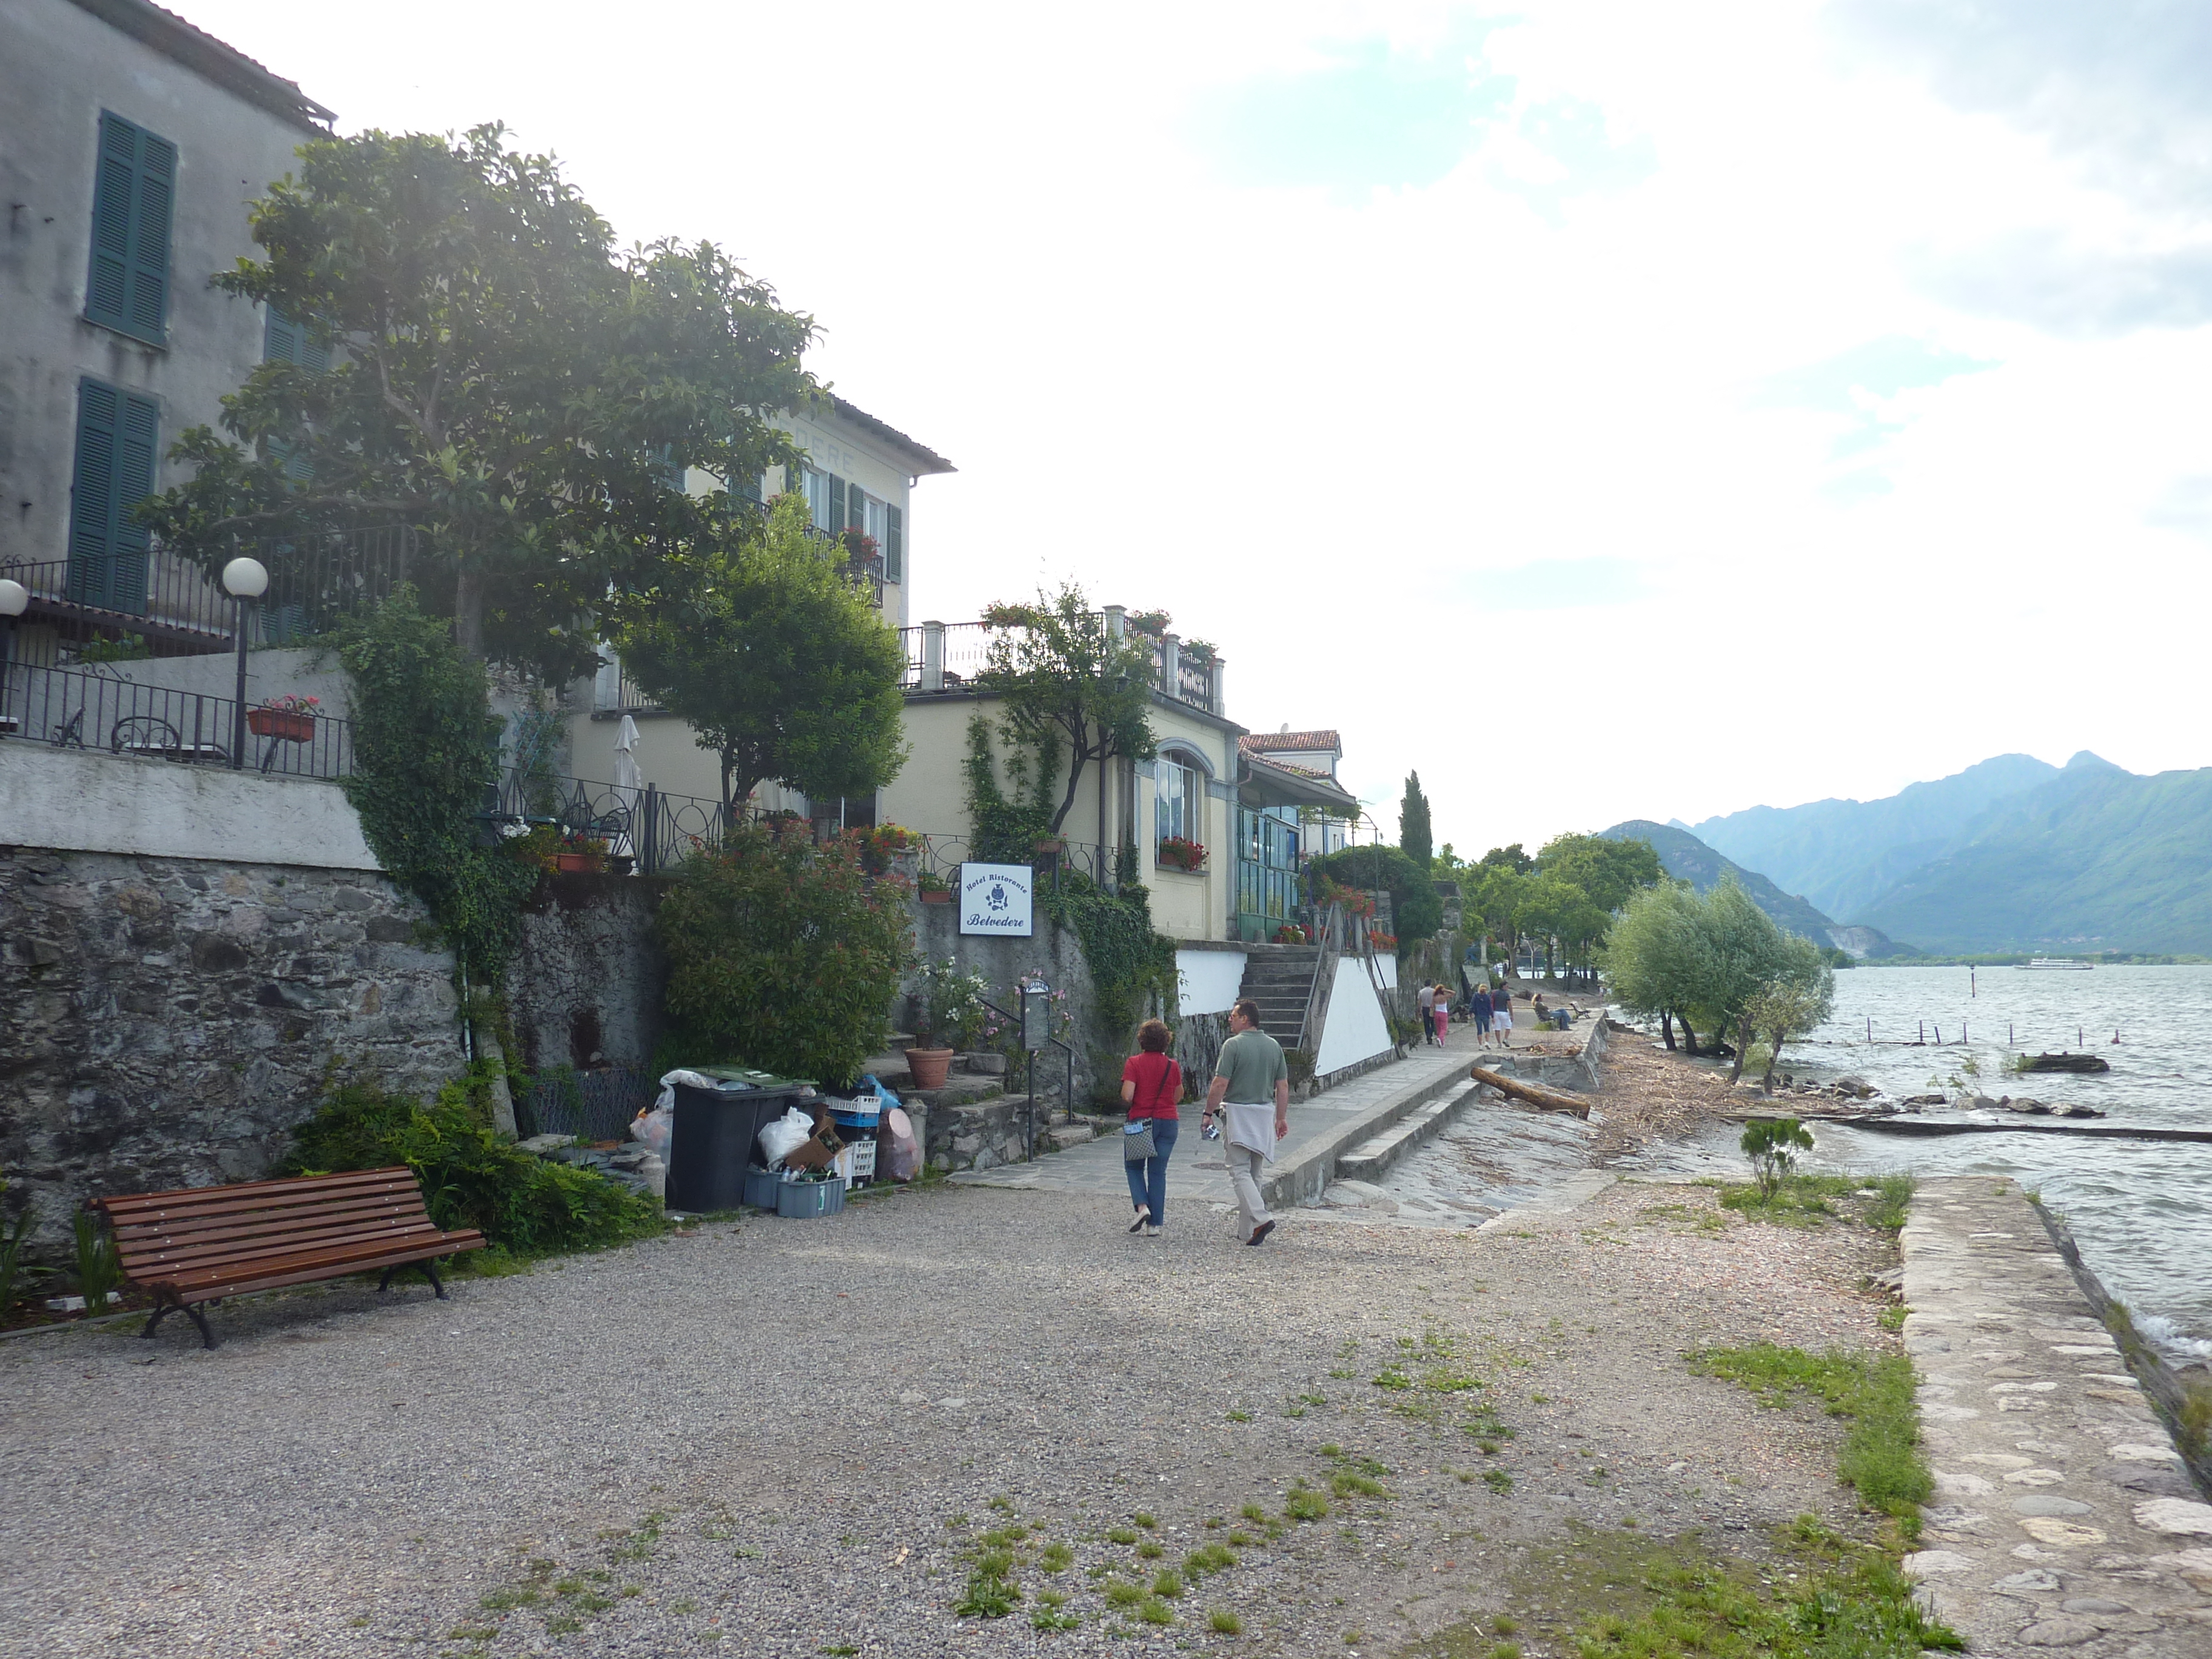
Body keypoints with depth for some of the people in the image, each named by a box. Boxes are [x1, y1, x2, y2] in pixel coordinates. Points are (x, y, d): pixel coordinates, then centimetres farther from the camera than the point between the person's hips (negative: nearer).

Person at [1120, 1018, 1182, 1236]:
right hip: (1168, 1122, 3)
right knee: (1158, 1172, 8)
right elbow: (1178, 1096, 11)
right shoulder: (1172, 1065, 1)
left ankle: (1142, 1206, -6)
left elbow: (1127, 1096, -16)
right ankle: (1155, 1224, 6)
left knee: (1134, 1166, 16)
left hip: (1141, 1121, -3)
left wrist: (1128, 1103, 5)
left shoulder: (1134, 1063, -9)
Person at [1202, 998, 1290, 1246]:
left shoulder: (1233, 1045, -10)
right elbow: (1283, 1086, 10)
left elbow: (1220, 1084, -13)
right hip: (1265, 1114, 6)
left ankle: (1260, 1219, -22)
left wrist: (1208, 1112, -4)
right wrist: (1281, 1118, 16)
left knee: (1239, 1171, -5)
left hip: (1238, 1113, -6)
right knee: (1254, 1173, 13)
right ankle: (1251, 1232, 16)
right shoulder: (1274, 1046, 9)